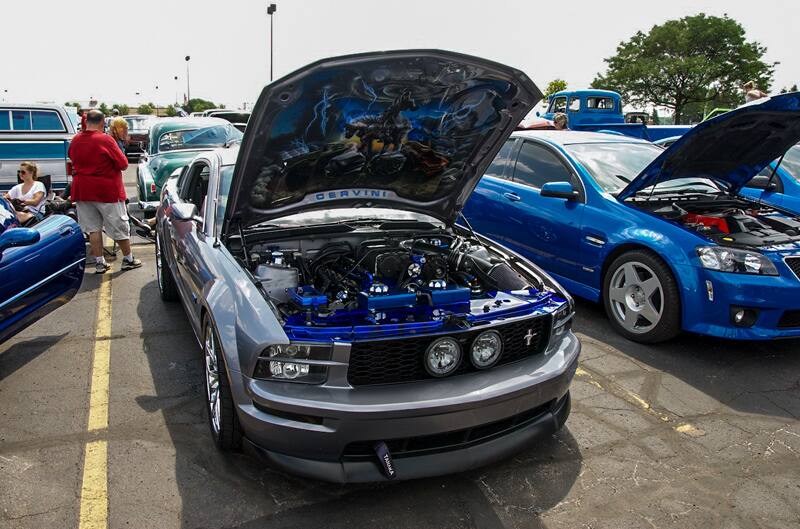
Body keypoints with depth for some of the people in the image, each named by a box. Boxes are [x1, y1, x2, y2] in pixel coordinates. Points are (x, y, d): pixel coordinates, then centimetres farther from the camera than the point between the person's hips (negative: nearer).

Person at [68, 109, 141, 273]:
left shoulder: (75, 140, 2)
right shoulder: (106, 140, -15)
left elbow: (73, 161, 16)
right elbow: (124, 165, -12)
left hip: (82, 190, 5)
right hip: (107, 191, -5)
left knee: (93, 228, 11)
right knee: (120, 226, 8)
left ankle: (99, 262, 13)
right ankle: (128, 259, 18)